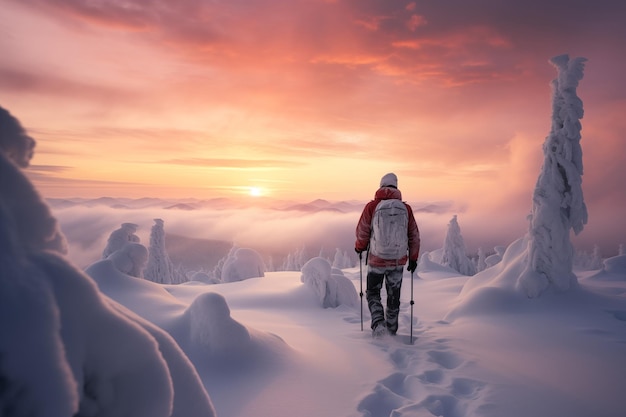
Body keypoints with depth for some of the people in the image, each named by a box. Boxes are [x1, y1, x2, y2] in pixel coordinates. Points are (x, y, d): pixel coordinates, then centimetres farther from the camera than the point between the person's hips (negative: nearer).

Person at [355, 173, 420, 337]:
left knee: (373, 293, 15)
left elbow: (362, 231, -4)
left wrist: (360, 247, 16)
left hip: (376, 259, -2)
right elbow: (414, 236, 4)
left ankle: (379, 323, -3)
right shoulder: (406, 208, -1)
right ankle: (392, 330, 28)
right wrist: (413, 258, 14)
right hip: (398, 261, 2)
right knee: (394, 296, 17)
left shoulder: (372, 206, -8)